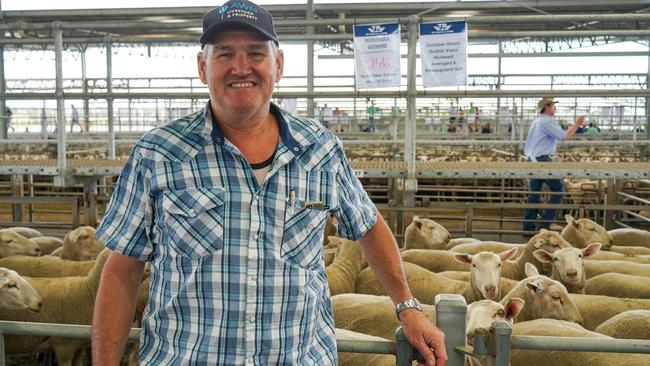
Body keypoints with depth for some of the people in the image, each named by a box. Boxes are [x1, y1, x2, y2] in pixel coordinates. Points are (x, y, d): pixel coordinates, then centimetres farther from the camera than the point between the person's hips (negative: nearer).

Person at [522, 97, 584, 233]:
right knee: (558, 189, 0)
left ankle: (528, 227, 8)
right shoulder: (548, 121, -11)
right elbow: (564, 136, -17)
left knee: (534, 193, 8)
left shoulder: (536, 122, 19)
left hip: (533, 160, 9)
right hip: (543, 160, -9)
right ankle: (545, 222, -3)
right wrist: (577, 124, -9)